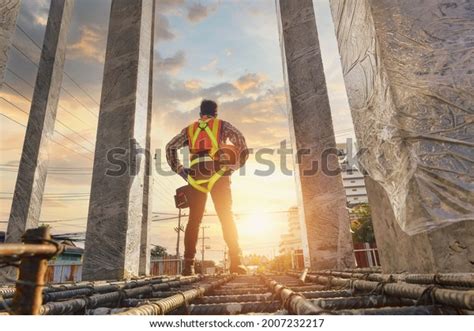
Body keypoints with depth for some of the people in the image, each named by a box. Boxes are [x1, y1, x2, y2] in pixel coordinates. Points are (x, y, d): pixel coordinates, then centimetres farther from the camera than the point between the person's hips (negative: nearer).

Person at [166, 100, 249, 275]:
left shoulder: (189, 129, 24)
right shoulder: (222, 125, 17)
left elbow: (170, 147, 15)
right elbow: (240, 139, 0)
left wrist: (180, 170, 14)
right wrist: (236, 165, 5)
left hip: (195, 177, 2)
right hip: (217, 175, -2)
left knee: (194, 220, 3)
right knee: (226, 217, -2)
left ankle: (188, 264, -1)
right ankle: (236, 262, -8)